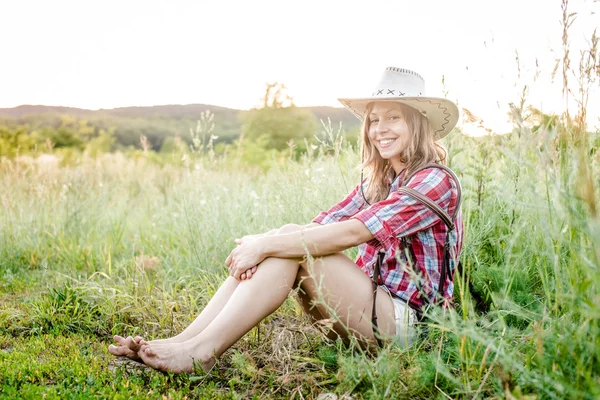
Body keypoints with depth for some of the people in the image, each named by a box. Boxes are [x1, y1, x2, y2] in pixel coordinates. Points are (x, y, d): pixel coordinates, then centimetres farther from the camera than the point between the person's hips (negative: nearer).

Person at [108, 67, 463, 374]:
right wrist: (258, 244, -20)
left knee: (293, 246, -23)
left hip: (406, 321, -7)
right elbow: (322, 225, -2)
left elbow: (349, 233, -24)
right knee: (288, 240, -15)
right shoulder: (377, 182, 14)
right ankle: (184, 340, -18)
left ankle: (201, 352, -23)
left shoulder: (436, 182, -12)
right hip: (368, 305, 7)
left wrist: (267, 246, -25)